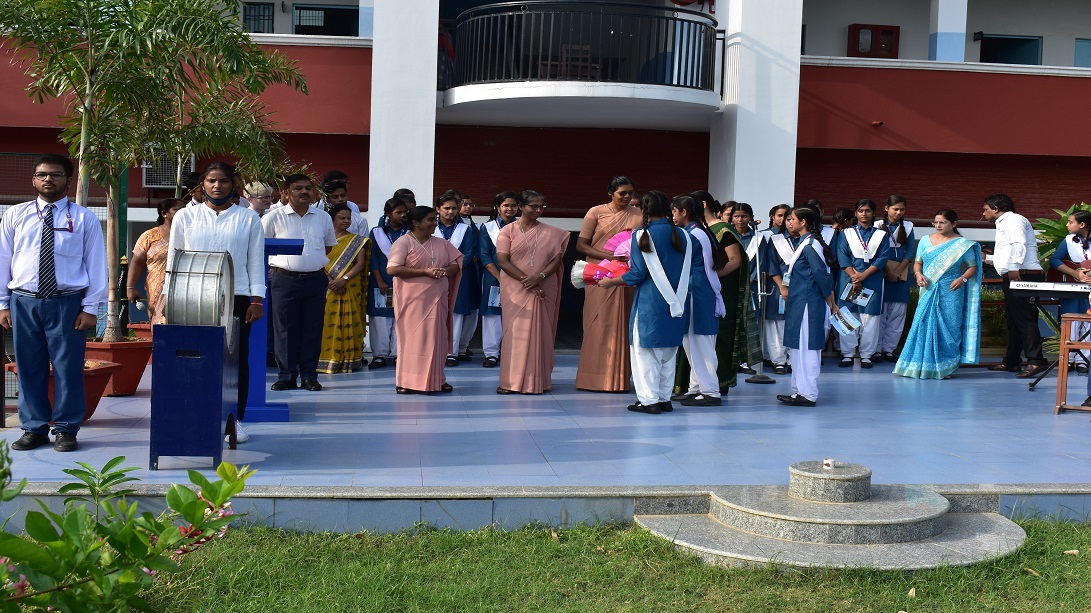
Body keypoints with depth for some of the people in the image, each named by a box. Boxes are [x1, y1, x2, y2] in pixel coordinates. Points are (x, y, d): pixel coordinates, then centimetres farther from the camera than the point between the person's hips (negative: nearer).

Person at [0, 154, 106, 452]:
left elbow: (96, 264, 1)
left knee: (68, 367, 2)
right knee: (29, 367, 7)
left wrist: (90, 307, -5)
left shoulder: (84, 218, 3)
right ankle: (34, 428, 19)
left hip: (67, 303, -2)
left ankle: (66, 430, 13)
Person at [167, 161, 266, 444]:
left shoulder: (248, 218, 7)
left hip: (236, 297, 0)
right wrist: (171, 298, 3)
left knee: (237, 359, 2)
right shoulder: (185, 216, 9)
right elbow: (173, 259, 10)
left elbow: (255, 260, 6)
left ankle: (235, 420, 10)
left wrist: (257, 300, 0)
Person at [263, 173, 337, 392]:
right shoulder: (274, 217, 0)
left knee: (312, 329, 5)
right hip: (285, 280, -3)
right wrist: (278, 265, 0)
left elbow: (329, 247, 22)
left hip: (316, 280, 3)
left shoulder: (323, 218, 10)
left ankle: (309, 376, 13)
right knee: (285, 329, 1)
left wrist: (316, 263, 11)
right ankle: (286, 376, 8)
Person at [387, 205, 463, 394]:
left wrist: (444, 270, -11)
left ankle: (436, 380, 15)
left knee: (436, 339, 7)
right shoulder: (403, 242, -5)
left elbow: (456, 265, 14)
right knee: (412, 338, -3)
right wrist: (425, 271, -17)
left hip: (437, 299, 5)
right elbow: (392, 269, -16)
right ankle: (407, 382, 3)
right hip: (413, 300, -5)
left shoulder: (441, 243, 13)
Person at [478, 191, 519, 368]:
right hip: (493, 278, 0)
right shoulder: (488, 227, 5)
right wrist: (500, 278, -10)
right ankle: (491, 353, 5)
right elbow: (484, 256, -1)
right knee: (492, 314, -1)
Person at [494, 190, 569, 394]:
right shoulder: (508, 231, 2)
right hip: (515, 290, -2)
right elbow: (502, 261, -7)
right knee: (515, 332, -2)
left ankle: (537, 380, 8)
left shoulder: (551, 233, 8)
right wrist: (526, 280, -15)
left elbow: (557, 260, 2)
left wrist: (539, 277, -16)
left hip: (543, 290, 2)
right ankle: (511, 381, 2)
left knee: (540, 333, 2)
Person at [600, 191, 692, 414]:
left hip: (650, 303, -5)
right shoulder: (683, 236, 4)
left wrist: (611, 282, 1)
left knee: (645, 351, 5)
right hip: (676, 302, 5)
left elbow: (637, 274, -12)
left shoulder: (642, 236, -10)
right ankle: (665, 398, 19)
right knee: (668, 352, 15)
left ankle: (649, 400, 4)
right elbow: (695, 263, 10)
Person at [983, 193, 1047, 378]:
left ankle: (1035, 361, -21)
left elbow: (1019, 243, -20)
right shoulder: (1005, 222, 28)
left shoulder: (1012, 219, -4)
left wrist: (1014, 267, -26)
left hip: (1022, 275, -11)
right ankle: (1011, 361, 18)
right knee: (1013, 320, 13)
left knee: (1024, 319, -16)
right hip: (1014, 278, 11)